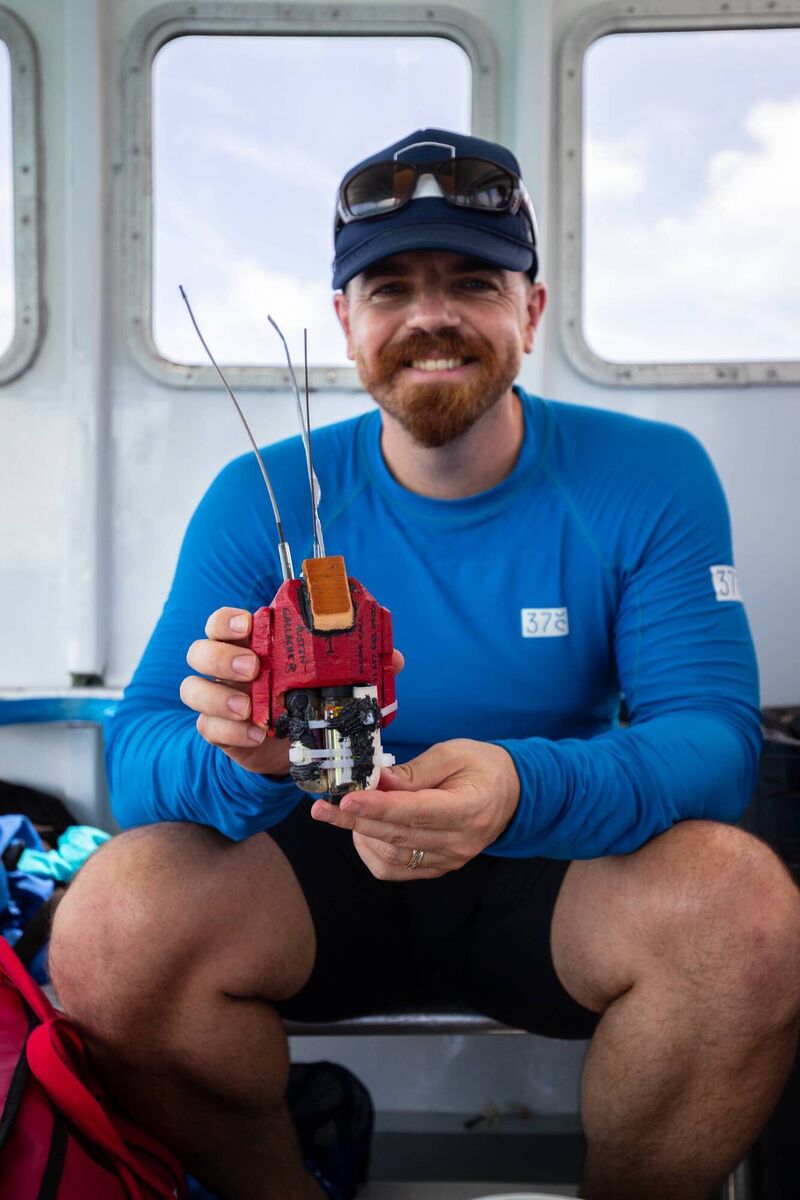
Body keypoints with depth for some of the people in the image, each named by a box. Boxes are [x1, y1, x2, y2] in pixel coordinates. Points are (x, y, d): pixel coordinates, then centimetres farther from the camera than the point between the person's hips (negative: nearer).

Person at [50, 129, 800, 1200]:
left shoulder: (650, 479, -7)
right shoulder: (261, 500, -6)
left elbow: (714, 732, -16)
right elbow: (136, 747, -10)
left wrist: (523, 792, -38)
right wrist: (244, 757, -37)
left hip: (566, 878, 0)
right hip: (328, 874, 1)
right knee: (109, 920, -27)